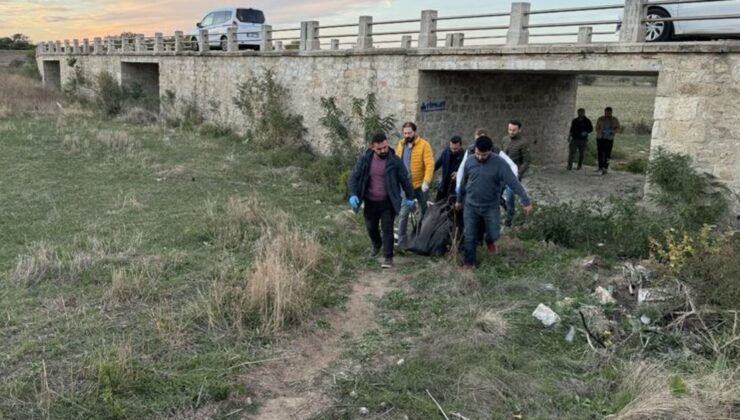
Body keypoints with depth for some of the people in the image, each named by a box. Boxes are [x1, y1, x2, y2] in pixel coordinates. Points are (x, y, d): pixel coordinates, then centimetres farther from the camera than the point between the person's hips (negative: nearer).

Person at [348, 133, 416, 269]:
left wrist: (410, 198, 3)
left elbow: (405, 180, -2)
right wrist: (353, 194, -15)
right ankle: (376, 245, 48)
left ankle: (388, 257, 7)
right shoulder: (365, 159, -7)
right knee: (371, 227, 18)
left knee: (387, 229, -3)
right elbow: (354, 177, -2)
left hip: (388, 203, -3)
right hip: (370, 202, 3)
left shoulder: (395, 161, -11)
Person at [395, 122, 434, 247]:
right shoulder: (401, 145, 4)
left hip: (420, 185, -2)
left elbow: (430, 164, -18)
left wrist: (426, 181, -28)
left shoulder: (424, 145, -11)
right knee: (403, 214, -3)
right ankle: (401, 242, 4)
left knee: (425, 212, 15)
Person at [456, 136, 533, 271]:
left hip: (491, 206, -2)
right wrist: (459, 200, 18)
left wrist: (526, 202, -27)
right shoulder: (469, 162, -7)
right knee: (469, 236, 5)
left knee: (493, 234, 3)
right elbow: (463, 182, 8)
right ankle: (469, 262, 23)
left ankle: (490, 241, 40)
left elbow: (514, 183, -21)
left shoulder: (499, 163, -17)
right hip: (470, 206, 2)